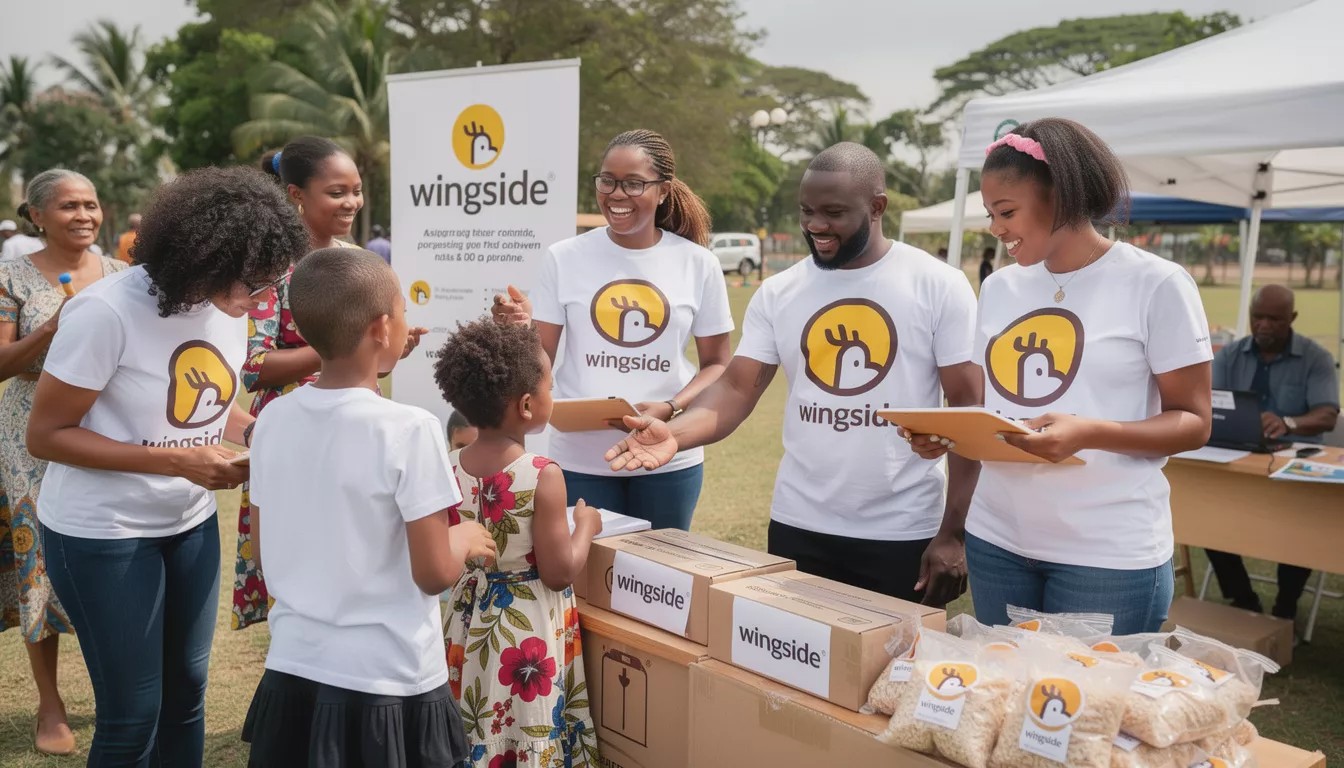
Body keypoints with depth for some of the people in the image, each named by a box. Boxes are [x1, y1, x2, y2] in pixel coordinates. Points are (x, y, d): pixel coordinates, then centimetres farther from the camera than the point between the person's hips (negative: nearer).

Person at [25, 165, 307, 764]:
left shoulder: (229, 306, -3)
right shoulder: (108, 310, -23)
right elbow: (45, 434, -18)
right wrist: (178, 461, -26)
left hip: (191, 524, 6)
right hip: (102, 534, -6)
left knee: (187, 689, 16)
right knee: (133, 715, 4)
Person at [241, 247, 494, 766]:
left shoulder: (272, 420, -3)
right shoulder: (409, 430, -20)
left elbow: (262, 548, 7)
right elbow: (434, 573, -16)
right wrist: (465, 539, 2)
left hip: (293, 670, 5)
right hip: (386, 685, -5)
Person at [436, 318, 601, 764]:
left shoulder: (449, 468, -5)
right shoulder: (543, 475, -22)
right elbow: (559, 573, -17)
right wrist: (586, 527, -2)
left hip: (473, 620, 6)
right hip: (529, 628, -6)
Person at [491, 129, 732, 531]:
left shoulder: (698, 263, -1)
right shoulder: (565, 257, -1)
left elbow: (717, 364, 4)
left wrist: (671, 408, -13)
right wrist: (522, 329, -19)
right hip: (580, 459, 0)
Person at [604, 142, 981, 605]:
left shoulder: (939, 286, -6)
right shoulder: (778, 293, 2)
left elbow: (968, 410, -7)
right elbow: (737, 389, -3)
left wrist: (951, 533, -11)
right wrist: (674, 433, -24)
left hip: (904, 535, -2)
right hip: (797, 527, 3)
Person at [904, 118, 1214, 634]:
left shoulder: (1155, 283, -7)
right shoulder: (998, 288, 9)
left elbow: (1193, 422, -7)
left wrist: (1088, 433, -23)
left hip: (1110, 552, -5)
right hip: (996, 540, 5)